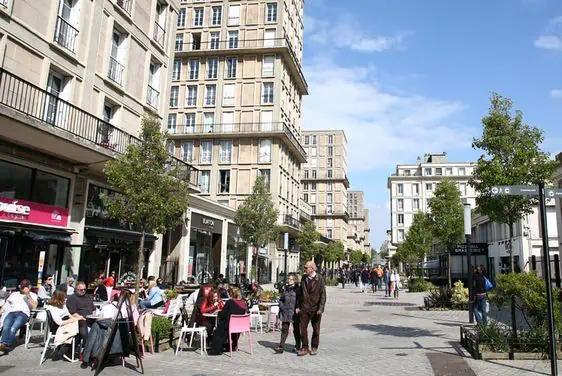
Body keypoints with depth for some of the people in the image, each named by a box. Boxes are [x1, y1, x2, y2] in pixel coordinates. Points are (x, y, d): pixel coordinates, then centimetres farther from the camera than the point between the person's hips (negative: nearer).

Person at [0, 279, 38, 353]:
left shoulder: (32, 295, 18)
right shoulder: (14, 294, 31)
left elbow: (34, 306, 1)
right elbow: (6, 304, 23)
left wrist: (28, 295, -4)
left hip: (23, 313, -3)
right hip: (11, 312, 3)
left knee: (13, 328, -32)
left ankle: (6, 345, -46)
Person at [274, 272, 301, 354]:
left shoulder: (298, 289, -5)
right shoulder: (286, 288, 10)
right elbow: (281, 299, 16)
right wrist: (282, 307, 2)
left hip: (294, 313, -4)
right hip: (285, 313, 4)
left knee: (296, 330, 9)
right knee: (284, 329, 2)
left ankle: (297, 346, 23)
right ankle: (281, 347, 2)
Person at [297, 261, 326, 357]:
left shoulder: (320, 279, -8)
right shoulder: (304, 278, 6)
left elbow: (323, 295, -8)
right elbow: (301, 293, 12)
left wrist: (320, 309, -15)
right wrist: (298, 306, 9)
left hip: (315, 309, -3)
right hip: (304, 308, 3)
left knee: (316, 329, 9)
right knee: (303, 328, 0)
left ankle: (314, 348, 24)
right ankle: (304, 348, 10)